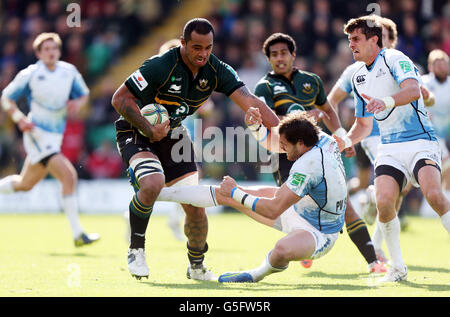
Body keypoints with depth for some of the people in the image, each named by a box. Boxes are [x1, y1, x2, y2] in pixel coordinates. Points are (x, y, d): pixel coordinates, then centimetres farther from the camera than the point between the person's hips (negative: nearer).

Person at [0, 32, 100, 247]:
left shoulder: (69, 72, 4)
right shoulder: (29, 75, -8)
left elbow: (84, 93, 17)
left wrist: (77, 102, -7)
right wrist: (20, 119, -18)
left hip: (55, 137, 7)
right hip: (37, 134, -7)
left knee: (25, 184, 18)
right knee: (69, 176, -21)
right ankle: (78, 234, -20)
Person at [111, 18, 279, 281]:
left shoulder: (216, 71, -12)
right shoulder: (160, 67, -27)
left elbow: (250, 101, -18)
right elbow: (120, 98, -22)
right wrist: (149, 130, -29)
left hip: (173, 133, 5)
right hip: (136, 132, -5)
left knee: (196, 206, -1)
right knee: (153, 183, -33)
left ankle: (196, 266, 24)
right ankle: (136, 249, -11)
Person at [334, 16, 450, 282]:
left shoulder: (395, 60, -7)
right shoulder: (359, 78, 16)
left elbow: (413, 90, -28)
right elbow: (364, 124, 25)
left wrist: (387, 101, -47)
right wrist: (346, 141, 5)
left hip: (420, 141, -6)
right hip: (390, 147, 6)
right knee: (384, 201, -17)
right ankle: (398, 268, -2)